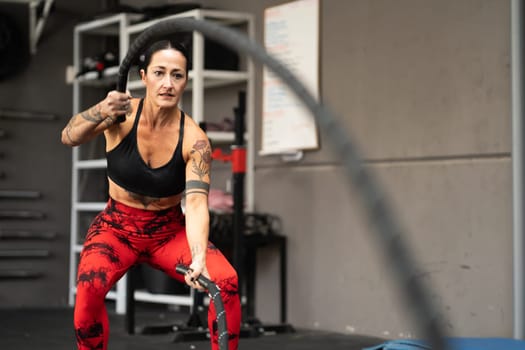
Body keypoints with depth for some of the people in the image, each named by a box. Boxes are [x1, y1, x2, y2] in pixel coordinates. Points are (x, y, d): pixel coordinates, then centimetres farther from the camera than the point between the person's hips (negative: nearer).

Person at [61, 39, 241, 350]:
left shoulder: (194, 139, -16)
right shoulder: (124, 113, -16)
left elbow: (196, 203, -25)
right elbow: (69, 138, -30)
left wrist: (199, 259, -42)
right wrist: (100, 112, -52)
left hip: (170, 230, 1)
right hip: (117, 227, -1)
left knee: (227, 282, -22)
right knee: (89, 287, -30)